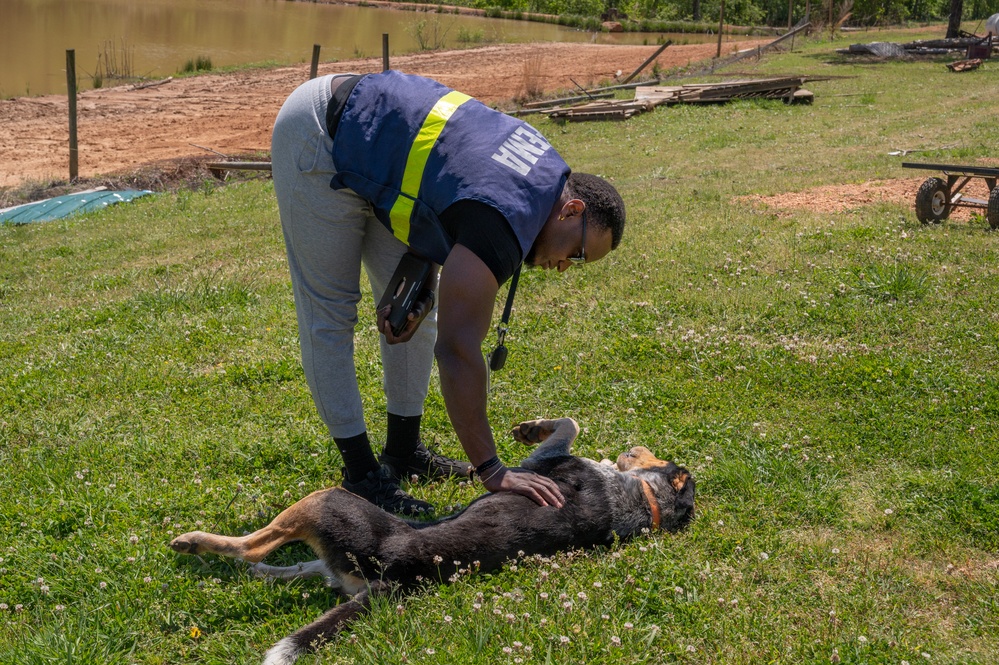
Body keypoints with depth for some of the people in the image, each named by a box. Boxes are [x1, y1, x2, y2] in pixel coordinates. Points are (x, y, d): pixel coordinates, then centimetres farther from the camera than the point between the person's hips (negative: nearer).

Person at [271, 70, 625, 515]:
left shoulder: (544, 167, -2)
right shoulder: (505, 222, -30)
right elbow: (456, 349, -33)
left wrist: (419, 292, -8)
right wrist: (491, 471, -30)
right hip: (316, 139, -10)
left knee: (417, 306, 11)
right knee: (330, 311, -5)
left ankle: (403, 451, 22)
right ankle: (361, 475, 3)